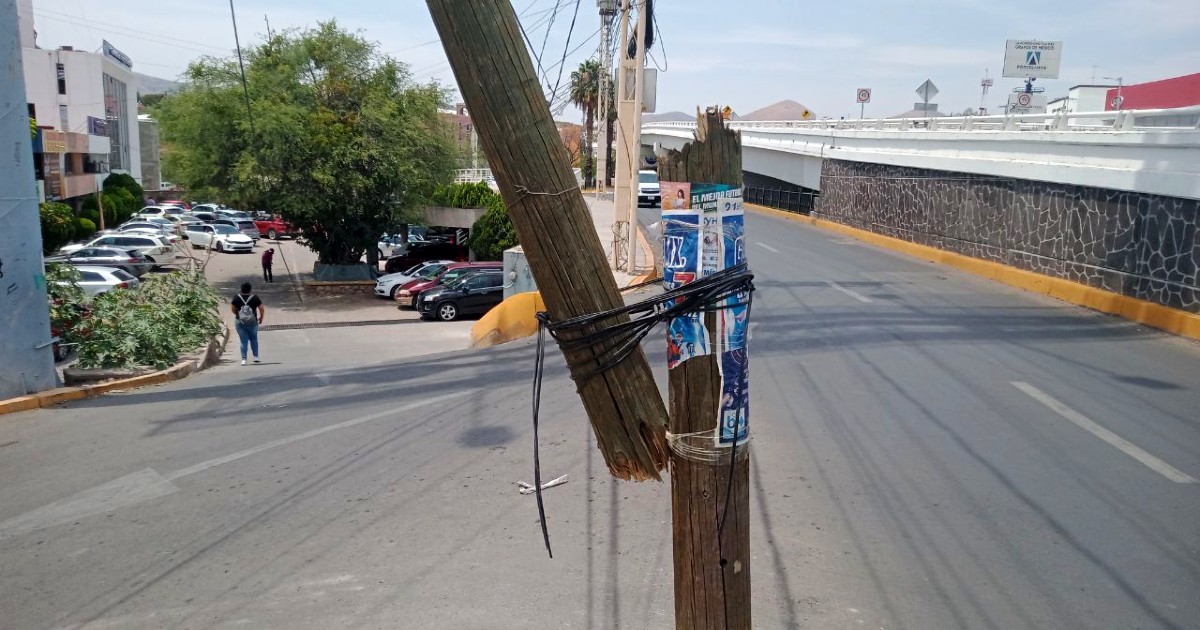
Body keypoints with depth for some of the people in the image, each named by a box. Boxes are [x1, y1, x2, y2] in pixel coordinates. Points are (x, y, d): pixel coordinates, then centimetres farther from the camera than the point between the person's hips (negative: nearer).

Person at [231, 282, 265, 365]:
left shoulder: (237, 298, -6)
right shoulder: (254, 298, -9)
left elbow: (233, 309, 0)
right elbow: (262, 309, -9)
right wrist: (261, 318, 7)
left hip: (240, 323, 0)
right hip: (252, 323, 0)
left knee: (244, 341, 6)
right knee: (253, 339, 19)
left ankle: (244, 359, -4)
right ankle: (256, 356, 16)